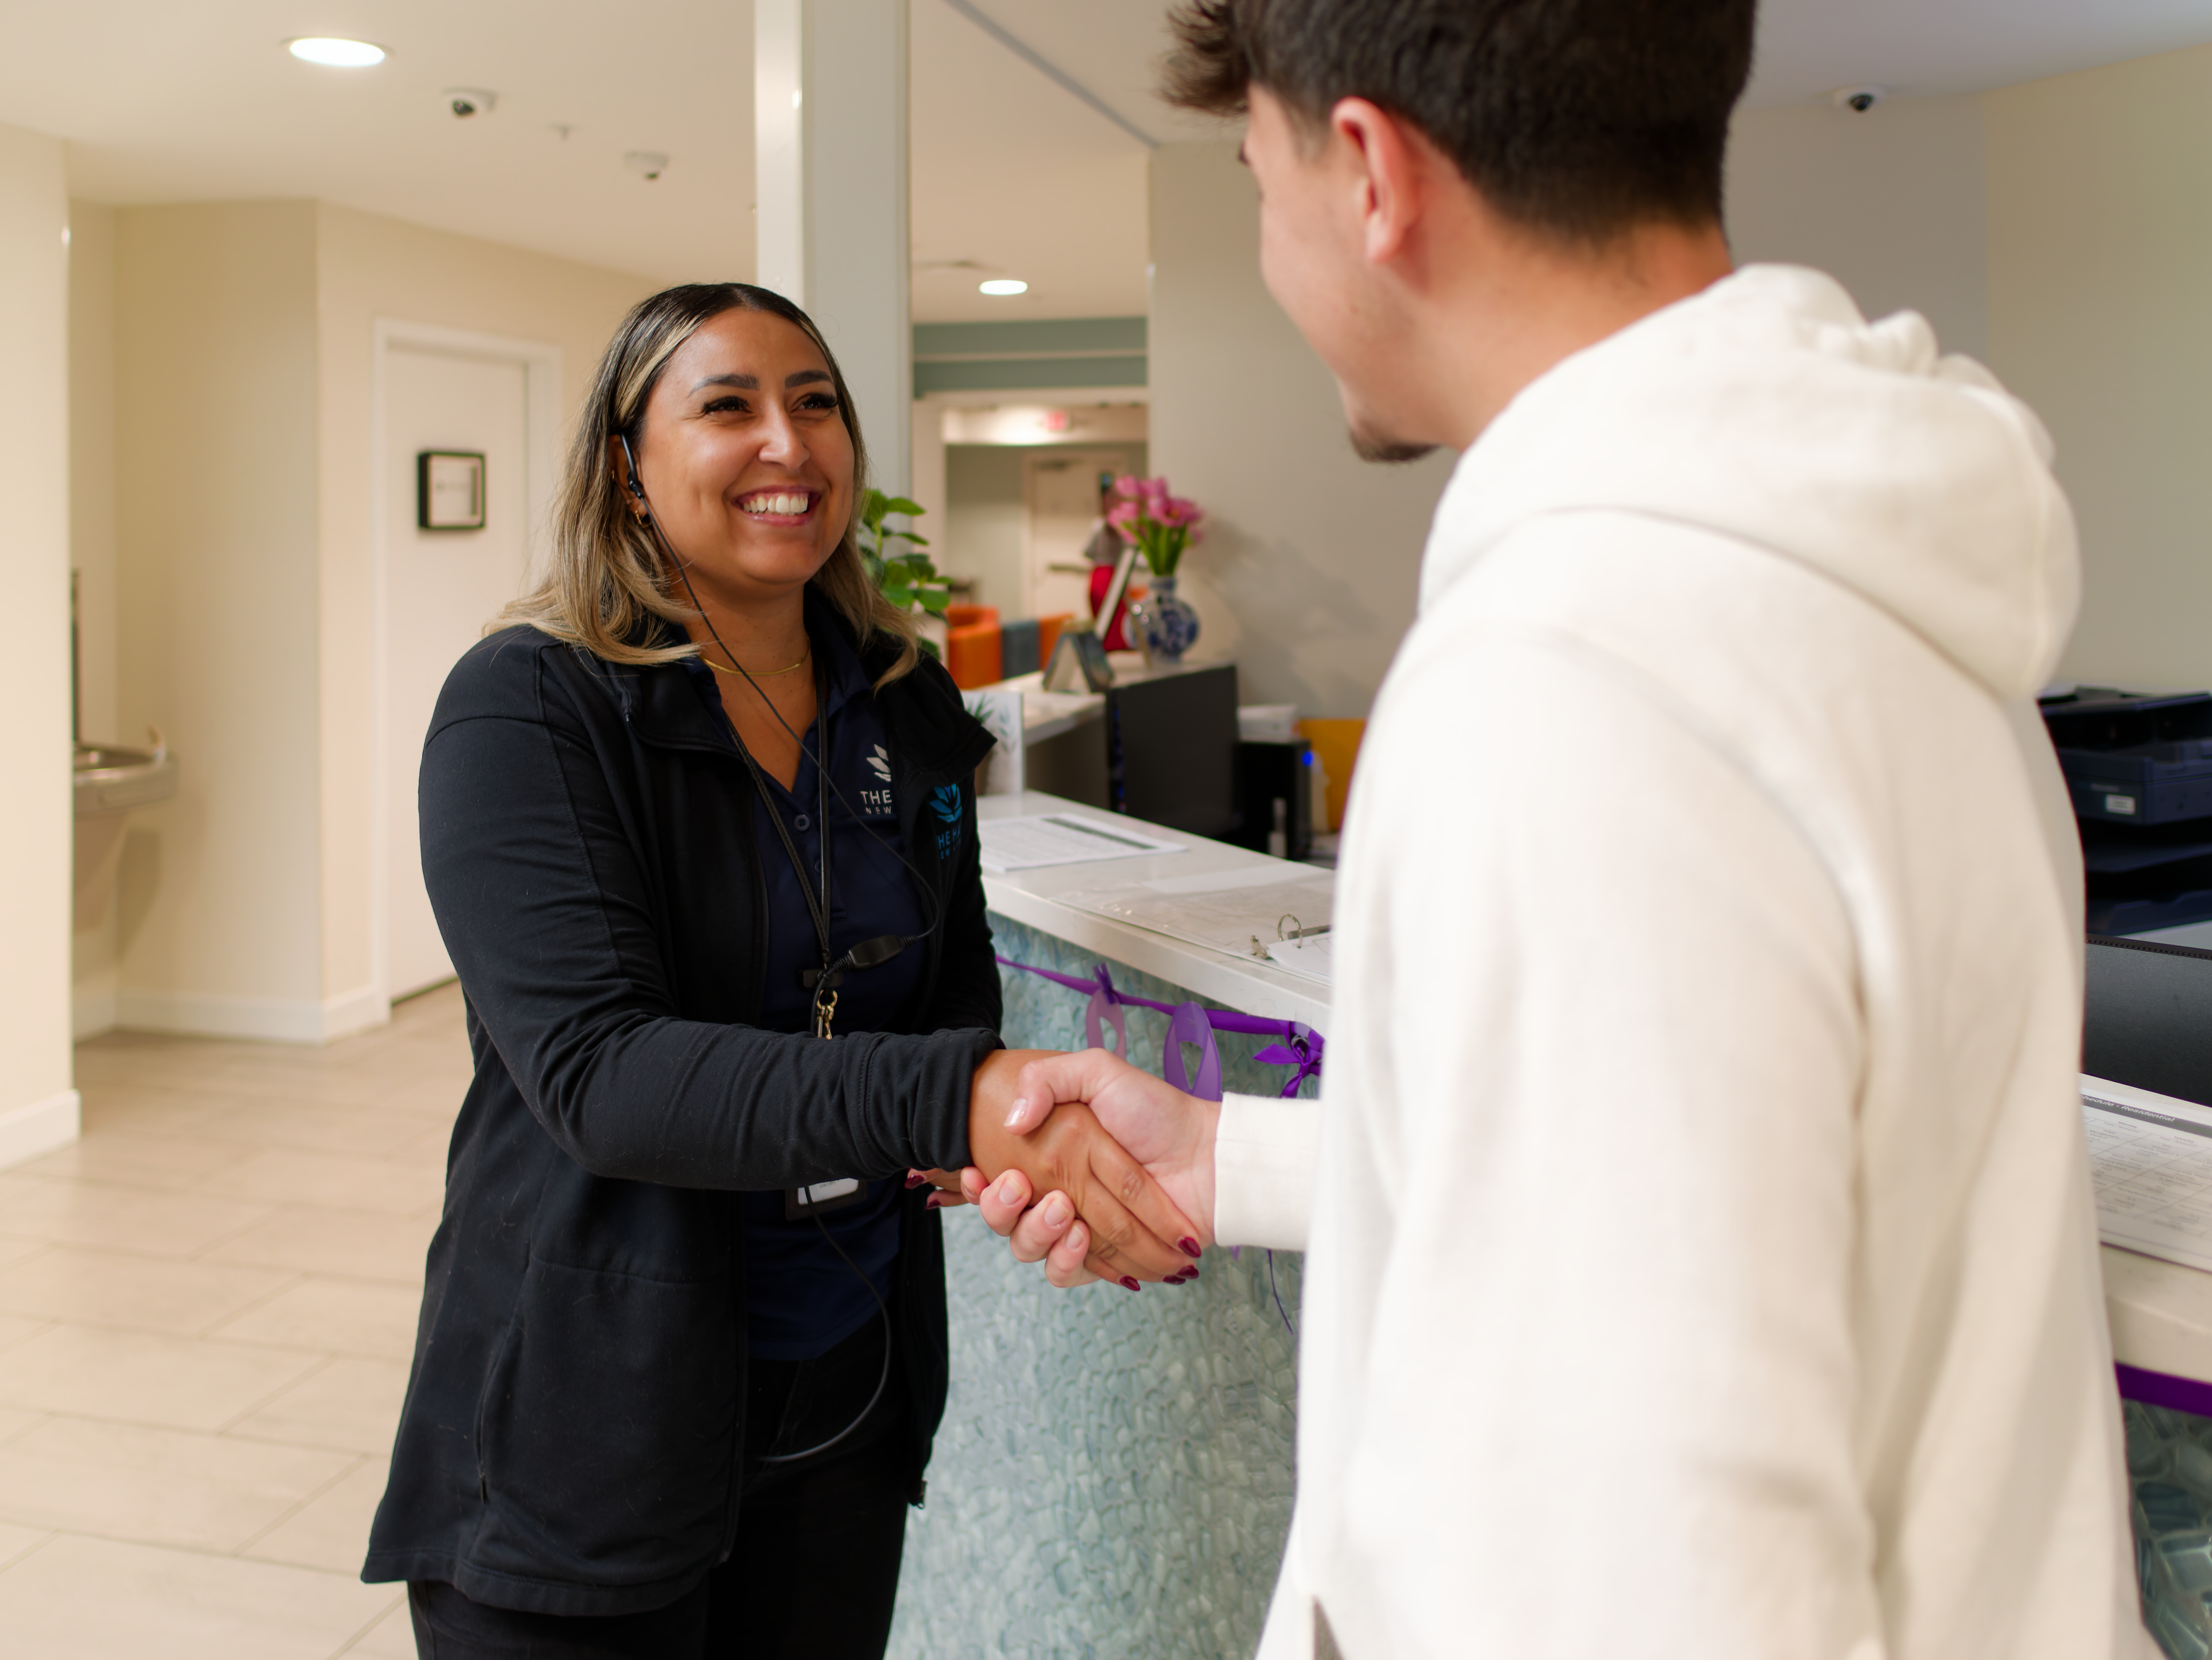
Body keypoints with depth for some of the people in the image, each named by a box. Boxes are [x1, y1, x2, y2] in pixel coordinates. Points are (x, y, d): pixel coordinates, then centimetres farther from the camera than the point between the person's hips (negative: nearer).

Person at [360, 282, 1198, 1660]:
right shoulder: (528, 707, -14)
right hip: (592, 1415, -5)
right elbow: (594, 1068, -25)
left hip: (850, 1391, 5)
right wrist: (947, 1100, -38)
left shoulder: (910, 706, 3)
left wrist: (1003, 1140, -12)